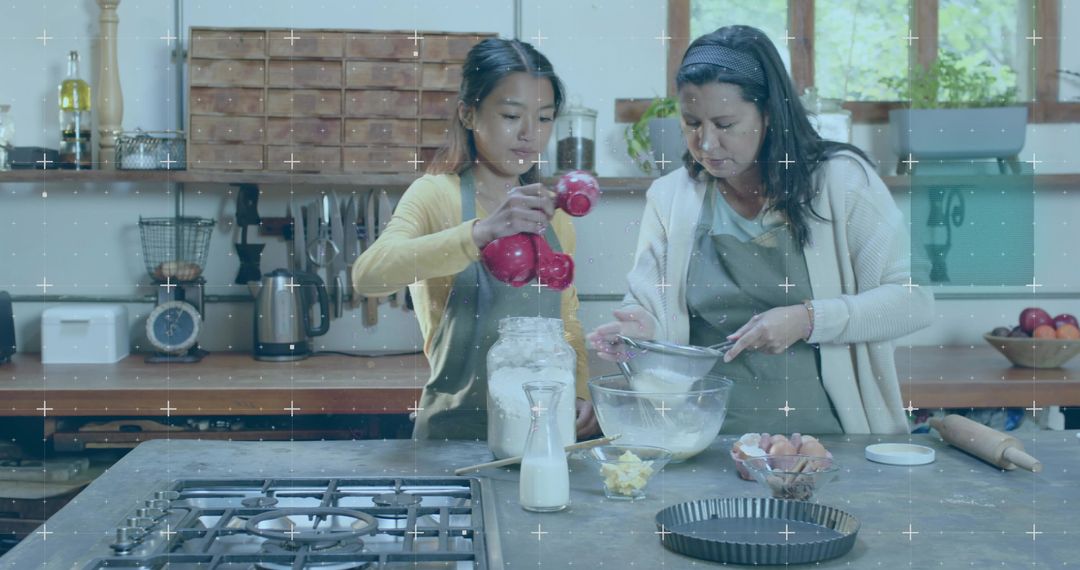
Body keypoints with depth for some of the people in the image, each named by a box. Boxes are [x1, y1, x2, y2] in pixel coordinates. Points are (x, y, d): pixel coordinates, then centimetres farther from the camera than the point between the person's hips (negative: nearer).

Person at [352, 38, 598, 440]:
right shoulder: (436, 194, -5)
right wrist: (482, 232, -37)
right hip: (456, 431, -5)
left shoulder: (549, 211, 12)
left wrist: (579, 393, 1)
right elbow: (368, 275, -25)